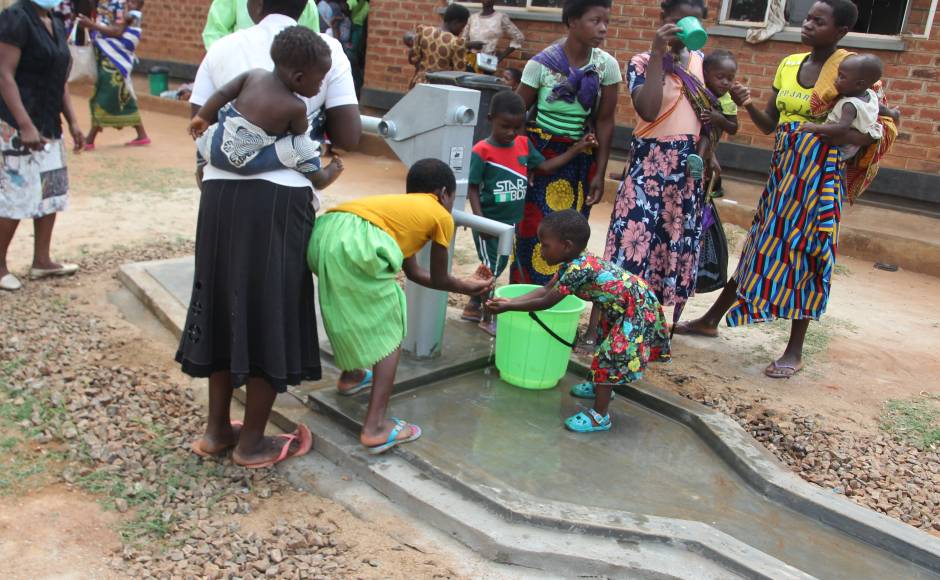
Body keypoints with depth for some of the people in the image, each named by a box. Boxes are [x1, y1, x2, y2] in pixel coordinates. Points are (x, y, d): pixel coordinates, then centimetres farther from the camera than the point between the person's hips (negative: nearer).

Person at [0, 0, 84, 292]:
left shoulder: (56, 24, 12)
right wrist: (25, 126, -25)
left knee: (50, 193, 11)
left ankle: (41, 260, 21)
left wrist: (72, 122, 11)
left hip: (49, 124, 9)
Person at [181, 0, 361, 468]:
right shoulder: (326, 49, 2)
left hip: (220, 191, 3)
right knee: (271, 311, 10)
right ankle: (252, 442, 23)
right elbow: (349, 137, -3)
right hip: (281, 197, -3)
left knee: (223, 303, 18)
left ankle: (217, 429, 31)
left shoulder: (224, 48, 9)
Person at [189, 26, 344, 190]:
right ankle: (318, 178, 16)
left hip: (213, 148, 6)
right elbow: (301, 131, 3)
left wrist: (202, 117, 12)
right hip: (243, 162, -6)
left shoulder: (254, 74, 1)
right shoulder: (296, 107, -13)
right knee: (303, 146, -5)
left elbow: (222, 94, 4)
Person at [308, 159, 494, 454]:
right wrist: (466, 287, 43)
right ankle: (376, 427, 3)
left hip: (324, 235, 8)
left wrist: (464, 284, 53)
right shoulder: (441, 216, 18)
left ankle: (352, 372, 51)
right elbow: (438, 279, 23)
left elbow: (414, 273, 42)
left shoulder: (399, 206, 38)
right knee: (390, 334, 6)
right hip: (355, 244, -8)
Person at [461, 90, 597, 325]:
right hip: (489, 223, -7)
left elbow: (544, 167, 12)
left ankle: (475, 306, 33)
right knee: (490, 267, 2)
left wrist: (575, 150, 8)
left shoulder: (524, 144, 3)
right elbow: (472, 189, -15)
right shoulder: (482, 151, -17)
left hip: (510, 222, 7)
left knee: (497, 266, 18)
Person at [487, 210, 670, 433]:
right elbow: (545, 290, 3)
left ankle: (600, 416, -5)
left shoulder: (578, 269, -30)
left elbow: (546, 303, -24)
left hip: (637, 309, -10)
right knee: (606, 346, 25)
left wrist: (509, 307, -18)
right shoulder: (575, 262, -1)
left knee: (610, 353, -11)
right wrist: (511, 301, -5)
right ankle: (601, 385, 46)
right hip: (622, 308, 10)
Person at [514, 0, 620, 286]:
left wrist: (599, 173, 0)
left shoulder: (607, 65, -4)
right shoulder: (541, 63, -12)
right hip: (541, 155, -2)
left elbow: (605, 121, 1)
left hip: (580, 160, 3)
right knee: (534, 230, -3)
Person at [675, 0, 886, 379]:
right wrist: (748, 105, -8)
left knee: (804, 255, 1)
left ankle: (795, 351, 13)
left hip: (818, 173, -5)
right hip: (782, 169, 5)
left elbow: (867, 135, -12)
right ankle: (711, 320, 23)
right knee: (763, 246, 13)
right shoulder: (789, 64, 7)